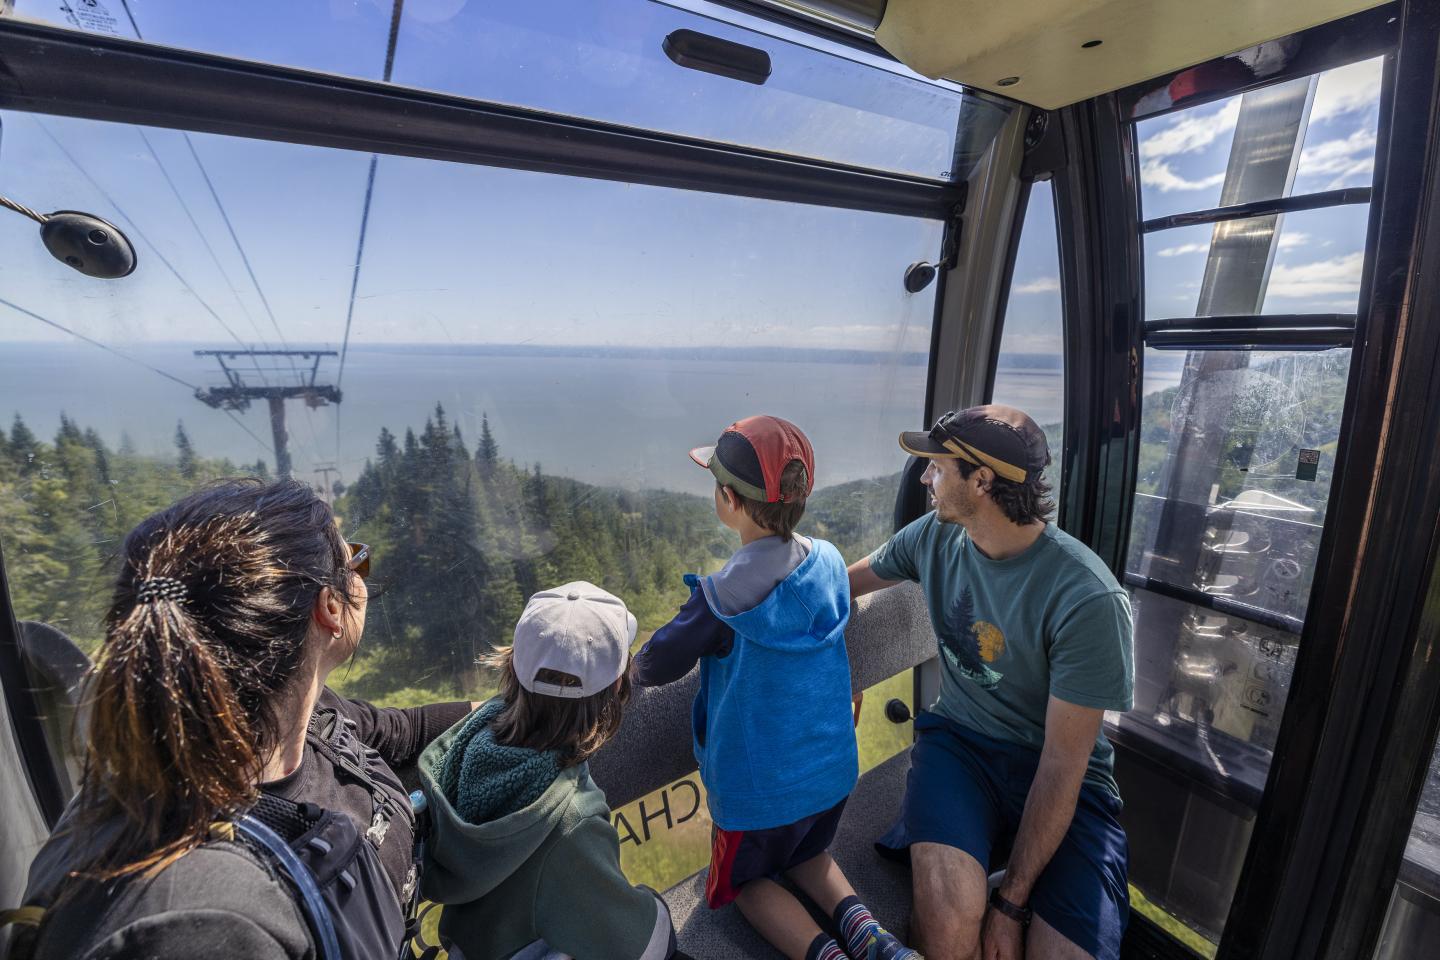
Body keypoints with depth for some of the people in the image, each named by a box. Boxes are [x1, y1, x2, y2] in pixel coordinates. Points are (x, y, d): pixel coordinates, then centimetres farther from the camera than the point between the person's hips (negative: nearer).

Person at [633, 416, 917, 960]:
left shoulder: (723, 597, -28)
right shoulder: (829, 562, -9)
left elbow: (657, 667, -15)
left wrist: (633, 668, 7)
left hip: (760, 786, -5)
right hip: (832, 770, 6)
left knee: (747, 879, 23)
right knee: (806, 853, 32)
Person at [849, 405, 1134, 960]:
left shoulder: (1087, 599, -21)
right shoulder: (935, 536, -5)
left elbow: (1063, 762, -16)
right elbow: (846, 581, 14)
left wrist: (1012, 901, -13)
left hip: (1061, 780, -1)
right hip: (959, 741, 2)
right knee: (949, 913, -29)